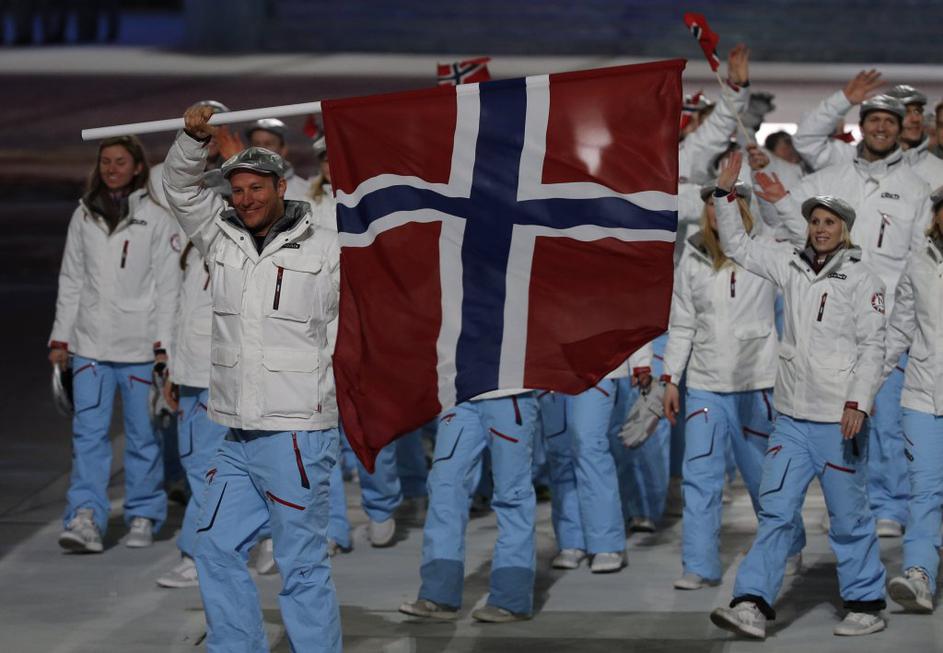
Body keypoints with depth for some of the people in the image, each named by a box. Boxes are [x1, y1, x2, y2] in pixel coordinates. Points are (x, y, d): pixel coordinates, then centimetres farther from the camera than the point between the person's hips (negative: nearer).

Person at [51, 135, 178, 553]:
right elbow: (71, 280, 15)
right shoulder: (84, 216, 11)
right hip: (90, 342, 3)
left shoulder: (155, 217, 1)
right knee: (88, 431, -7)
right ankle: (85, 517, -13)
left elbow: (167, 284, 0)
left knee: (143, 433, 2)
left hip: (140, 345, -2)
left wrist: (164, 343, -6)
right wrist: (60, 337, 10)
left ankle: (143, 516, 13)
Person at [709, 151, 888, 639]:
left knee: (849, 517, 2)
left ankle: (867, 605, 14)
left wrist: (858, 402, -19)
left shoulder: (863, 281, -6)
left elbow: (872, 347, -9)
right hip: (792, 416, 5)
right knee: (775, 512, -1)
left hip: (838, 419, -5)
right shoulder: (792, 267, 10)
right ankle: (753, 606, -5)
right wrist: (725, 194, 7)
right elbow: (737, 246, 17)